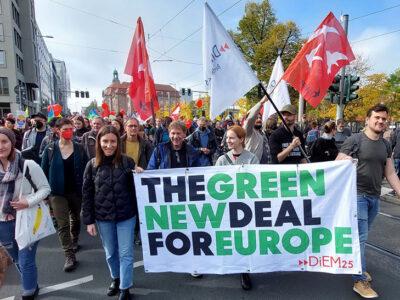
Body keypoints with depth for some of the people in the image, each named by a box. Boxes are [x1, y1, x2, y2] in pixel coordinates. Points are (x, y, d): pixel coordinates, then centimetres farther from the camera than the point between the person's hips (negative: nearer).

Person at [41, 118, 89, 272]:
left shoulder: (79, 148, -2)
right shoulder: (50, 149, -3)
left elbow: (86, 169, 0)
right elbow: (44, 171, 1)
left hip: (76, 191, 1)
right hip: (57, 193, -1)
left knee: (76, 219, 19)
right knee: (62, 224, -2)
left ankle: (74, 241, 45)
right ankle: (69, 255, 7)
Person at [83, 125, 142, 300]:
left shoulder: (127, 162, -8)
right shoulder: (92, 165, -4)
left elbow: (135, 188, 0)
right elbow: (87, 194, 1)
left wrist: (139, 175, -20)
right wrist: (89, 220, 0)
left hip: (126, 215, -2)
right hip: (102, 217, 2)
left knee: (126, 254, 7)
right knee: (110, 252, 21)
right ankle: (115, 278, 47)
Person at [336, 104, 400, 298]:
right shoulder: (354, 140, -8)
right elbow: (336, 165, -10)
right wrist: (344, 160, -32)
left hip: (375, 197, 6)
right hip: (357, 195, -6)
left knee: (363, 235, 18)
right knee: (360, 237, -3)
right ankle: (360, 281, 7)